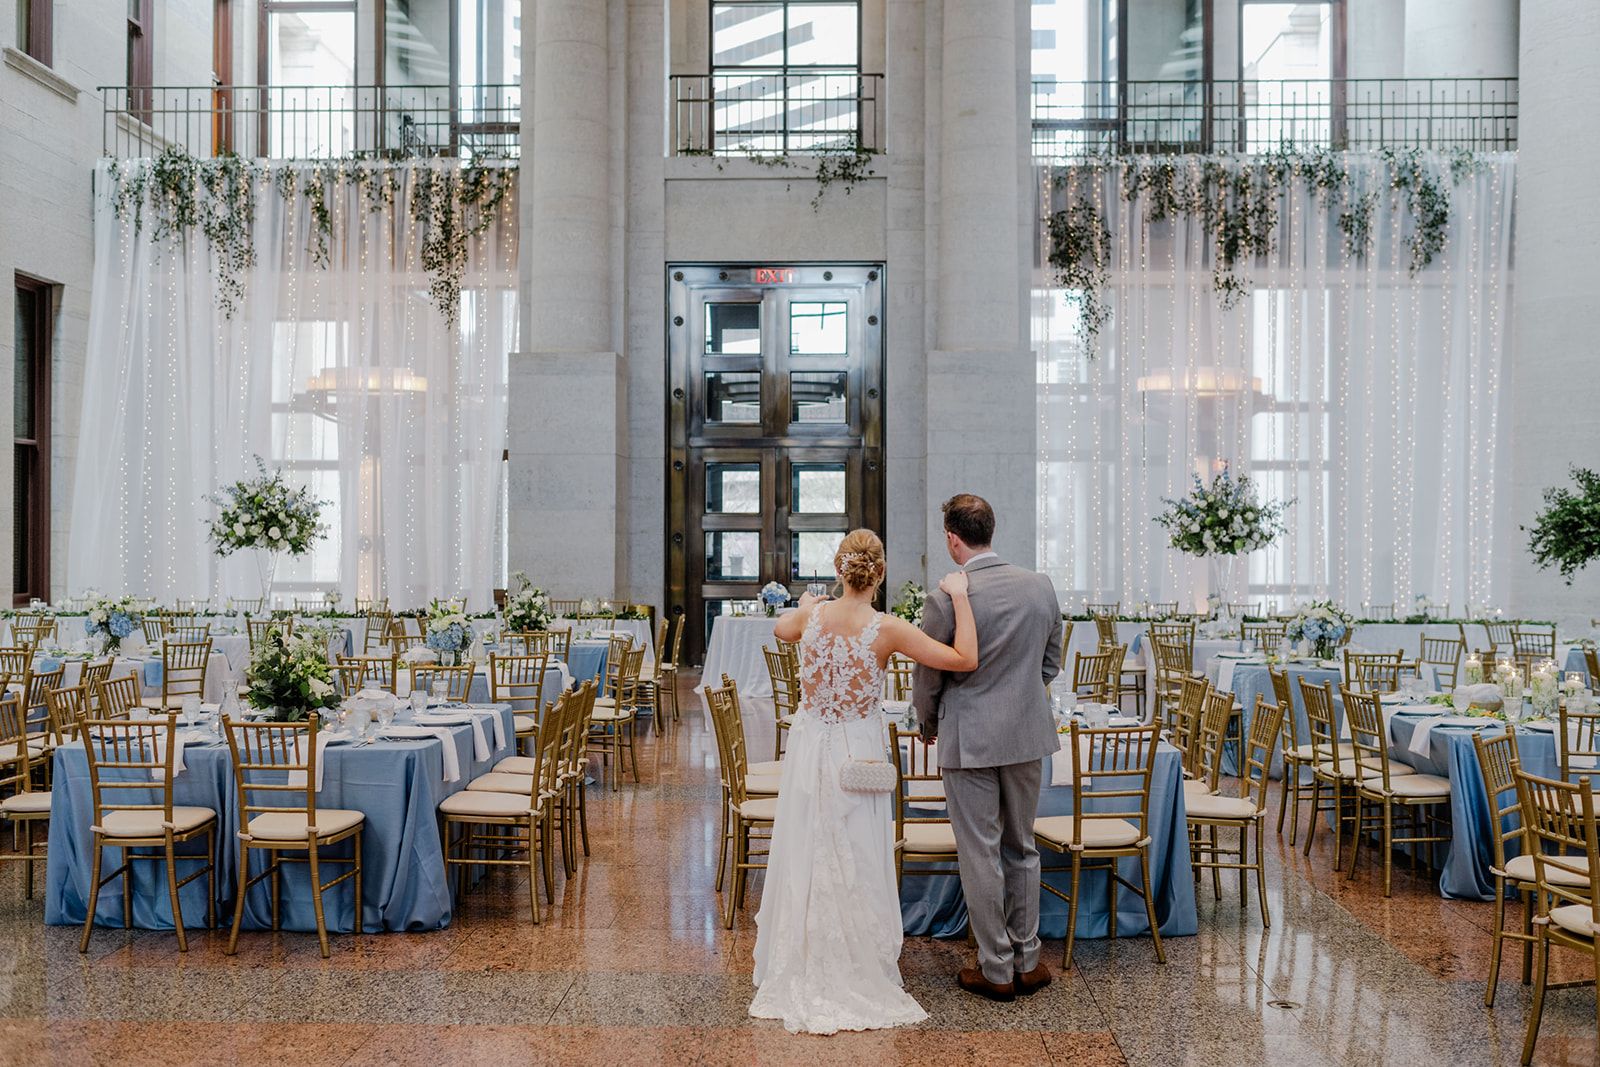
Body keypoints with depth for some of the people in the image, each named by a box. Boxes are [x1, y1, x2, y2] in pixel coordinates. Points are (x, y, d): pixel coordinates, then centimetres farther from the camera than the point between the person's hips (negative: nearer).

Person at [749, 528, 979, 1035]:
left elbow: (783, 628, 18)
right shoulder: (886, 629, -19)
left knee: (805, 859, 15)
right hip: (857, 757, -3)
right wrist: (959, 597, -9)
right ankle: (857, 974, 20)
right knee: (854, 867, 8)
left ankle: (800, 972, 27)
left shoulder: (812, 616, -8)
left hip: (810, 749, 4)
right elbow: (964, 659, -19)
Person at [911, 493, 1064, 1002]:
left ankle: (996, 970, 16)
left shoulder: (946, 598, -16)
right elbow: (1051, 665, 9)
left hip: (969, 739, -5)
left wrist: (928, 725, 12)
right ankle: (1027, 963, 25)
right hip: (1028, 734, 5)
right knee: (1022, 849, 18)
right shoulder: (1041, 586, -1)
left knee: (980, 856, 6)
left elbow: (927, 678, -6)